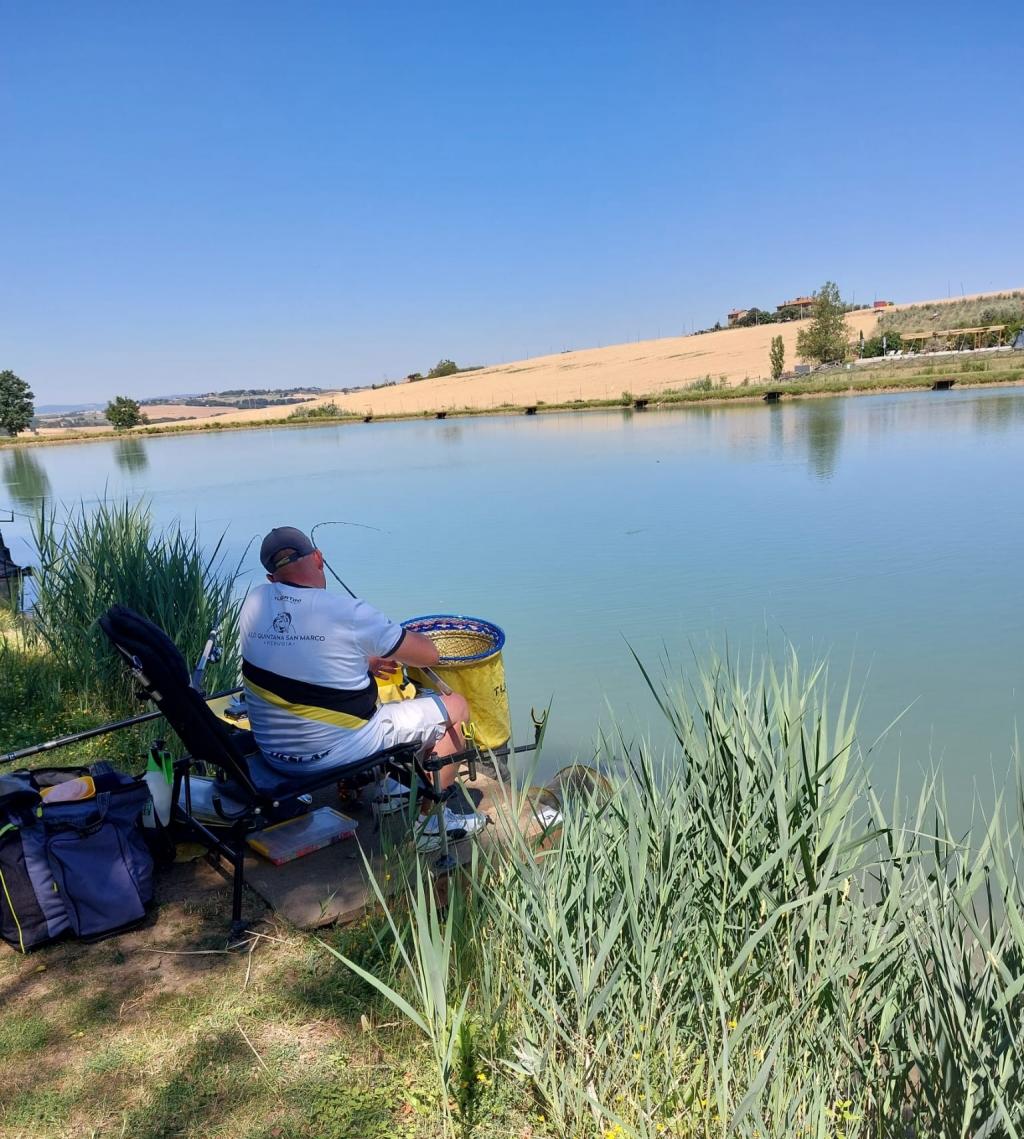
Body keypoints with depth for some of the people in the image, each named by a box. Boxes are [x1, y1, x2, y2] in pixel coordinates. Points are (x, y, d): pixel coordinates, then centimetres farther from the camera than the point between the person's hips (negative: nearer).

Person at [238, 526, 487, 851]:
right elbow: (428, 654, -12)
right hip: (336, 754, -7)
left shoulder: (253, 602, -5)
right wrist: (394, 644, 10)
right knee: (455, 706, 7)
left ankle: (385, 787, 42)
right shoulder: (348, 613, -22)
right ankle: (430, 822, 20)